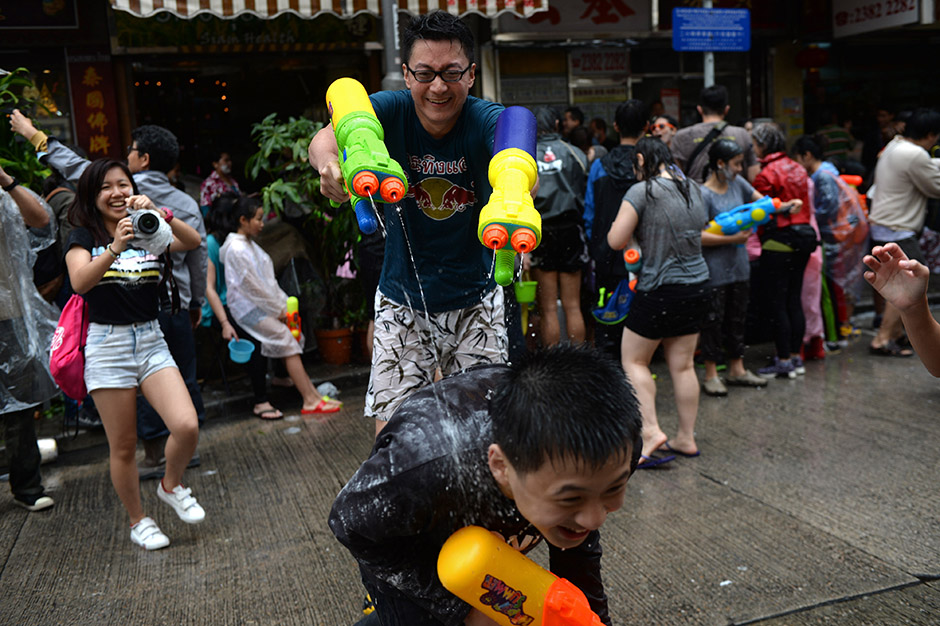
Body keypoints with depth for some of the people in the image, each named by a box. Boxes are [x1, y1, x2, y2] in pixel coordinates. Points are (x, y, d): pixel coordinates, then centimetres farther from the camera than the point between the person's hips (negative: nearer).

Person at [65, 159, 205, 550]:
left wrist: (159, 214, -25)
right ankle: (138, 521, 26)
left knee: (187, 426, -14)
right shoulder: (84, 236, 2)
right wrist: (114, 249, -33)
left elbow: (193, 242, -9)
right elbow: (80, 282, -18)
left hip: (151, 341, 2)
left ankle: (171, 487, 15)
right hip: (107, 345, -2)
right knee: (123, 447, 5)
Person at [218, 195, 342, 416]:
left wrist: (285, 303, 7)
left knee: (295, 340, 0)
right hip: (249, 309, -9)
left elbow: (268, 280, 16)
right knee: (289, 343, -13)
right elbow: (253, 287, -17)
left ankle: (312, 395, -2)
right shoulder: (236, 250, -15)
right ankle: (310, 401, -12)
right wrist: (279, 310, -10)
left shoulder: (249, 244, 15)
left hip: (264, 305, 9)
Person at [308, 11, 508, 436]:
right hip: (402, 301, 0)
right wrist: (330, 164, -54)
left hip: (475, 301, 0)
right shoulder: (390, 110, -11)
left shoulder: (486, 120, -15)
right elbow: (325, 139, -29)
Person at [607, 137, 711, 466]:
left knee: (634, 360, 7)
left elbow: (616, 241, -15)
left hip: (659, 290, -7)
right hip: (697, 286, 7)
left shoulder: (642, 192, -13)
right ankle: (686, 438, 19)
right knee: (682, 364, 13)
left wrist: (622, 226, 5)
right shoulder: (693, 189, 9)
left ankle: (651, 430, -4)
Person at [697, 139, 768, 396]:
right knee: (714, 320, 1)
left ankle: (737, 369, 29)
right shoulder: (703, 195, -16)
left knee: (738, 317, 16)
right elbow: (697, 235, -22)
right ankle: (711, 375, 13)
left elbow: (760, 201, 22)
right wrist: (733, 238, -21)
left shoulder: (737, 183, 6)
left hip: (738, 265, 8)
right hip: (714, 270, -8)